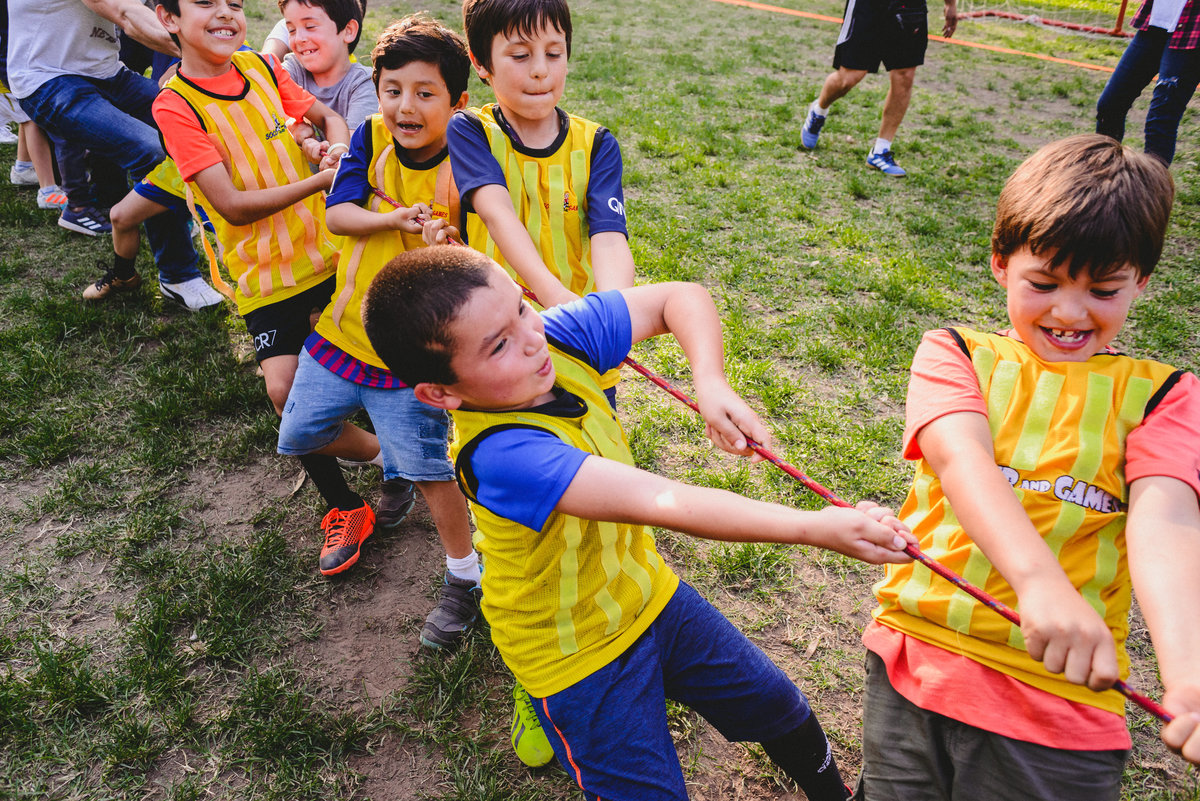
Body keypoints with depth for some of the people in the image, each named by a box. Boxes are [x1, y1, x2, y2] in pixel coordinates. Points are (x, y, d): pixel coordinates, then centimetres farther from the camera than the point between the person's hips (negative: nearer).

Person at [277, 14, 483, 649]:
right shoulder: (371, 138, -4)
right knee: (299, 437, 18)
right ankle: (390, 467, 46)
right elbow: (336, 215, -13)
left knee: (428, 466, -10)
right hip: (343, 329, 6)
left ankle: (465, 579, 14)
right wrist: (395, 218, -30)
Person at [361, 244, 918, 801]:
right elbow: (662, 502, -46)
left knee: (781, 711, 20)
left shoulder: (557, 337, -18)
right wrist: (815, 528, -48)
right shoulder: (499, 453, -38)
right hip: (579, 659, -6)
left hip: (647, 594, 7)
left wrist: (710, 382, -25)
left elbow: (680, 298, -8)